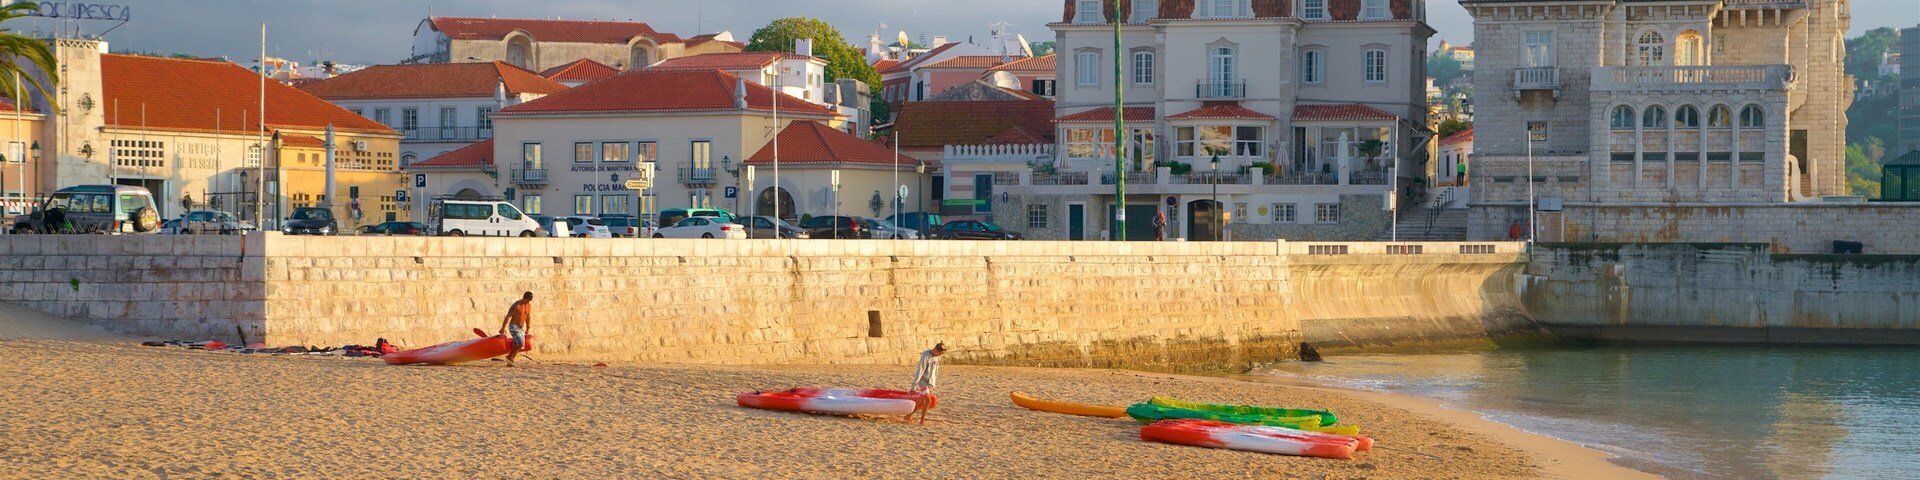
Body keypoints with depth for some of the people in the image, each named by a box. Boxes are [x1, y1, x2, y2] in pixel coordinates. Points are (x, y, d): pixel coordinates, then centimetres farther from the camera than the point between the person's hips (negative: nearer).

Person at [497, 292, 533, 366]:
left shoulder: (529, 305, 4)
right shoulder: (516, 305, -17)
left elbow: (528, 317, 16)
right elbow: (508, 317, -14)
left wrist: (527, 329, 20)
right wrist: (503, 328, -12)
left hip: (521, 328, 7)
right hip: (513, 327, -7)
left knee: (520, 346, 2)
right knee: (520, 342, -24)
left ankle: (510, 362, 11)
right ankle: (510, 356, -8)